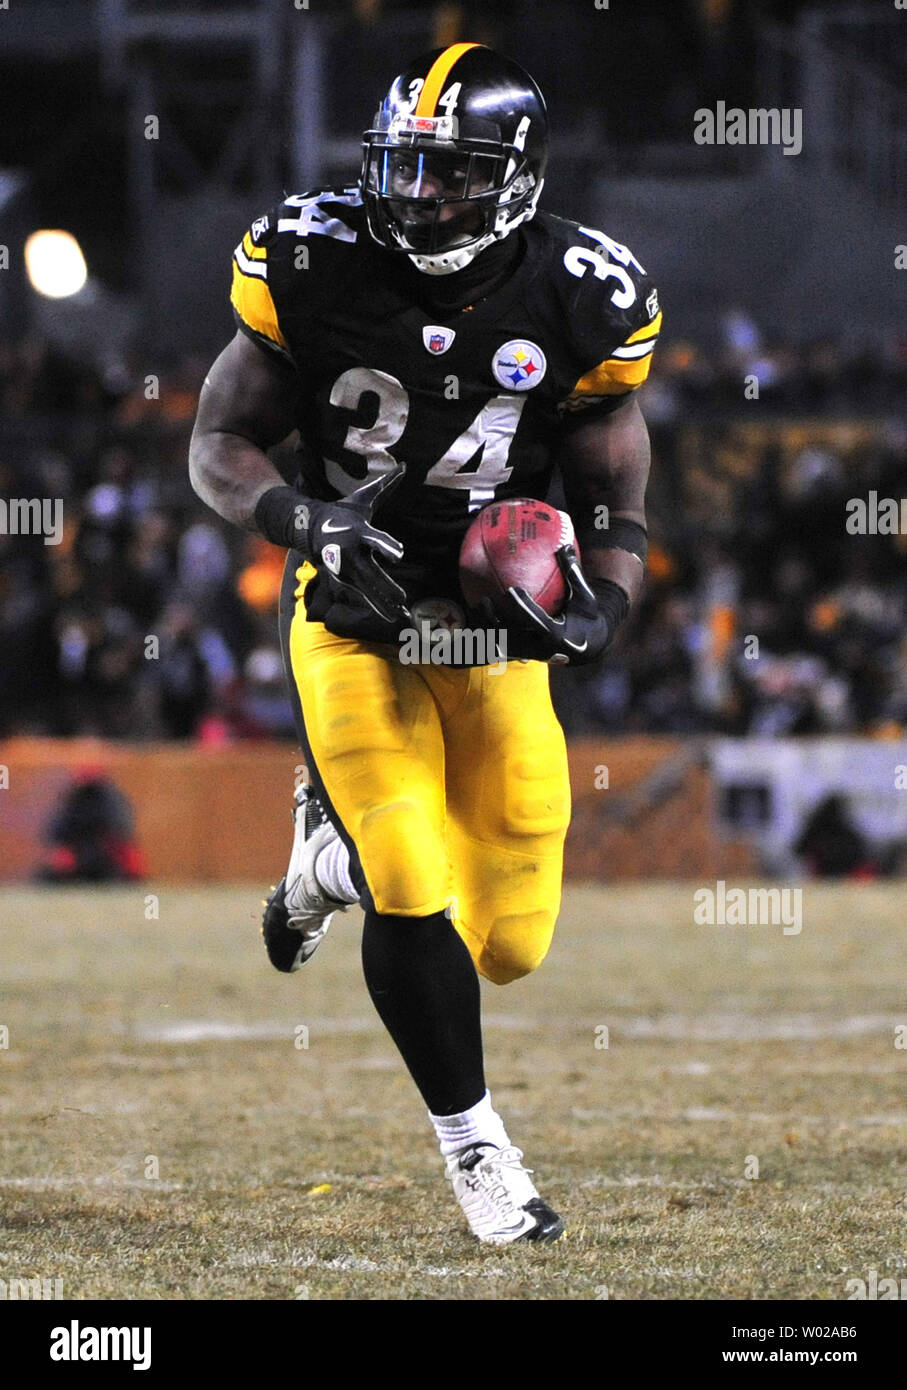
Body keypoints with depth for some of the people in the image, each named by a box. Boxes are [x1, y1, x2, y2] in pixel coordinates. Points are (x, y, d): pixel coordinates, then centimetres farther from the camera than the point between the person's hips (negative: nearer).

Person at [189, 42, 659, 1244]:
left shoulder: (576, 304, -9)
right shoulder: (317, 269, -11)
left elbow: (616, 516, 0)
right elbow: (219, 445, -3)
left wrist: (598, 610, -20)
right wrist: (302, 518, -23)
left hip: (492, 627, 2)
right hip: (352, 620, -2)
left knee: (508, 945, 2)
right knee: (416, 905, -17)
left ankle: (331, 850, 33)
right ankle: (476, 1148, 5)